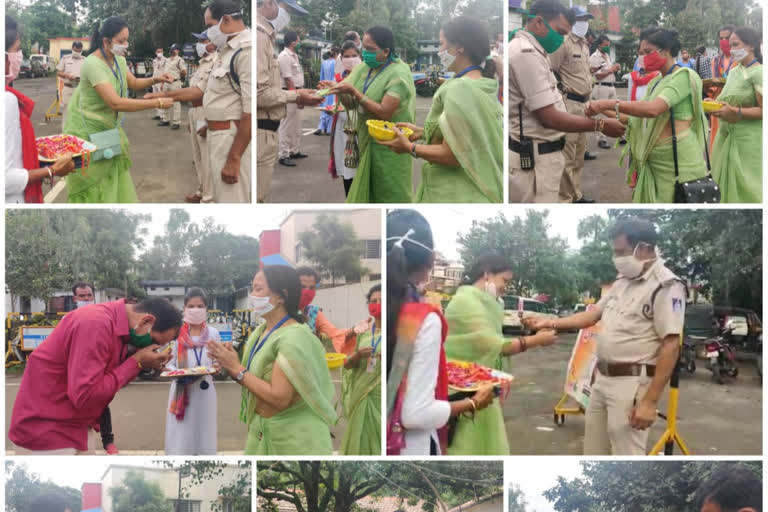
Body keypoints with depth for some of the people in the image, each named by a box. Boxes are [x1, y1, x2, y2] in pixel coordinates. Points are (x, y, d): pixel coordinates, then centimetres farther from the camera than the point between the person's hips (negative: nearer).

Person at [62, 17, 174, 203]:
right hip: (87, 131, -8)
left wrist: (155, 80, -5)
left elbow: (133, 83, 18)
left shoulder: (119, 60, 0)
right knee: (91, 185, 2)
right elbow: (115, 103, -34)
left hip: (109, 128, 8)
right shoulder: (93, 64, -27)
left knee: (114, 181, 10)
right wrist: (157, 103, -32)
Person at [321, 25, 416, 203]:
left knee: (390, 195, 1)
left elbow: (384, 113, -23)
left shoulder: (398, 74, -15)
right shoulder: (364, 68, 7)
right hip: (366, 142, 7)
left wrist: (354, 92, -25)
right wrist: (338, 90, -13)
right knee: (365, 193, 13)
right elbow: (351, 104, 7)